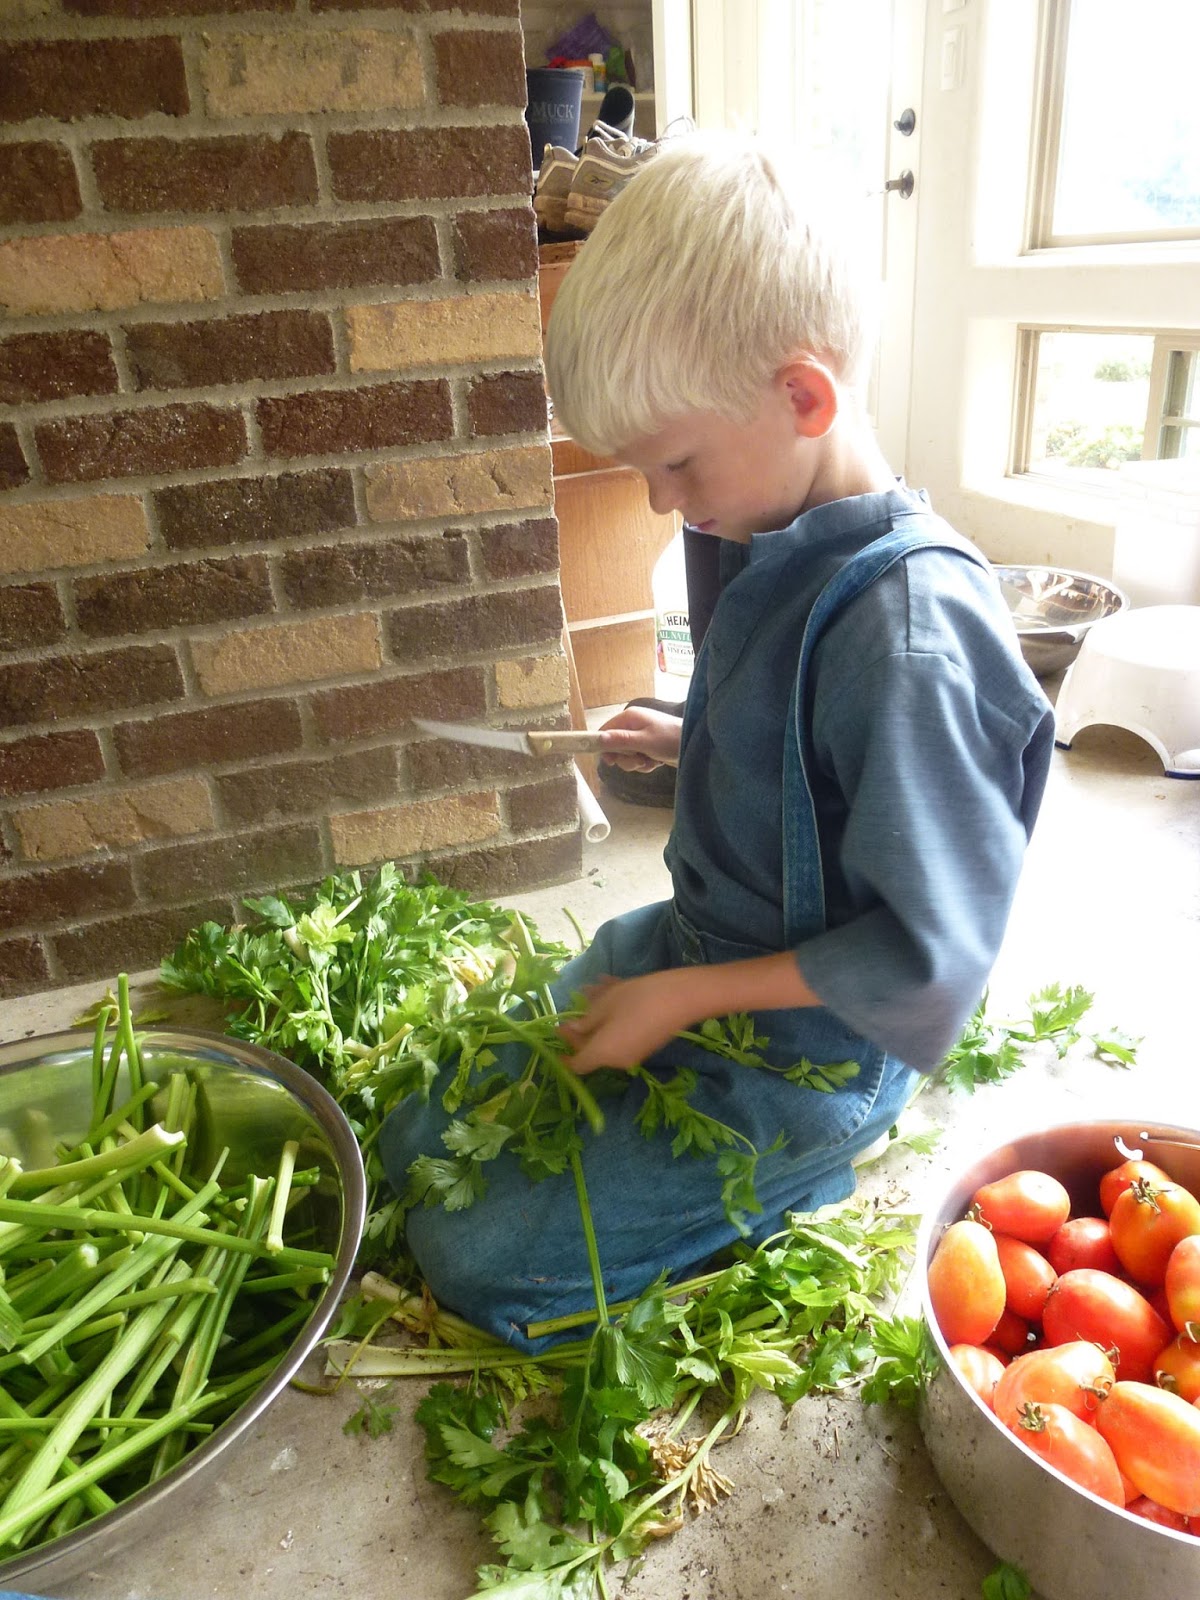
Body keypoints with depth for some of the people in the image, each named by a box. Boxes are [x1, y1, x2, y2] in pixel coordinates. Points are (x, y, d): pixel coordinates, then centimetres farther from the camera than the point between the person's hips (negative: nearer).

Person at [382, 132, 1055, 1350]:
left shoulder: (909, 631, -30)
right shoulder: (781, 547, -3)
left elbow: (927, 954, -24)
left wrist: (687, 997, -21)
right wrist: (691, 744, 6)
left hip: (805, 1058, -8)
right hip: (691, 941, 9)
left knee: (475, 1260, -4)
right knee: (417, 1143, 15)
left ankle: (793, 1191, 8)